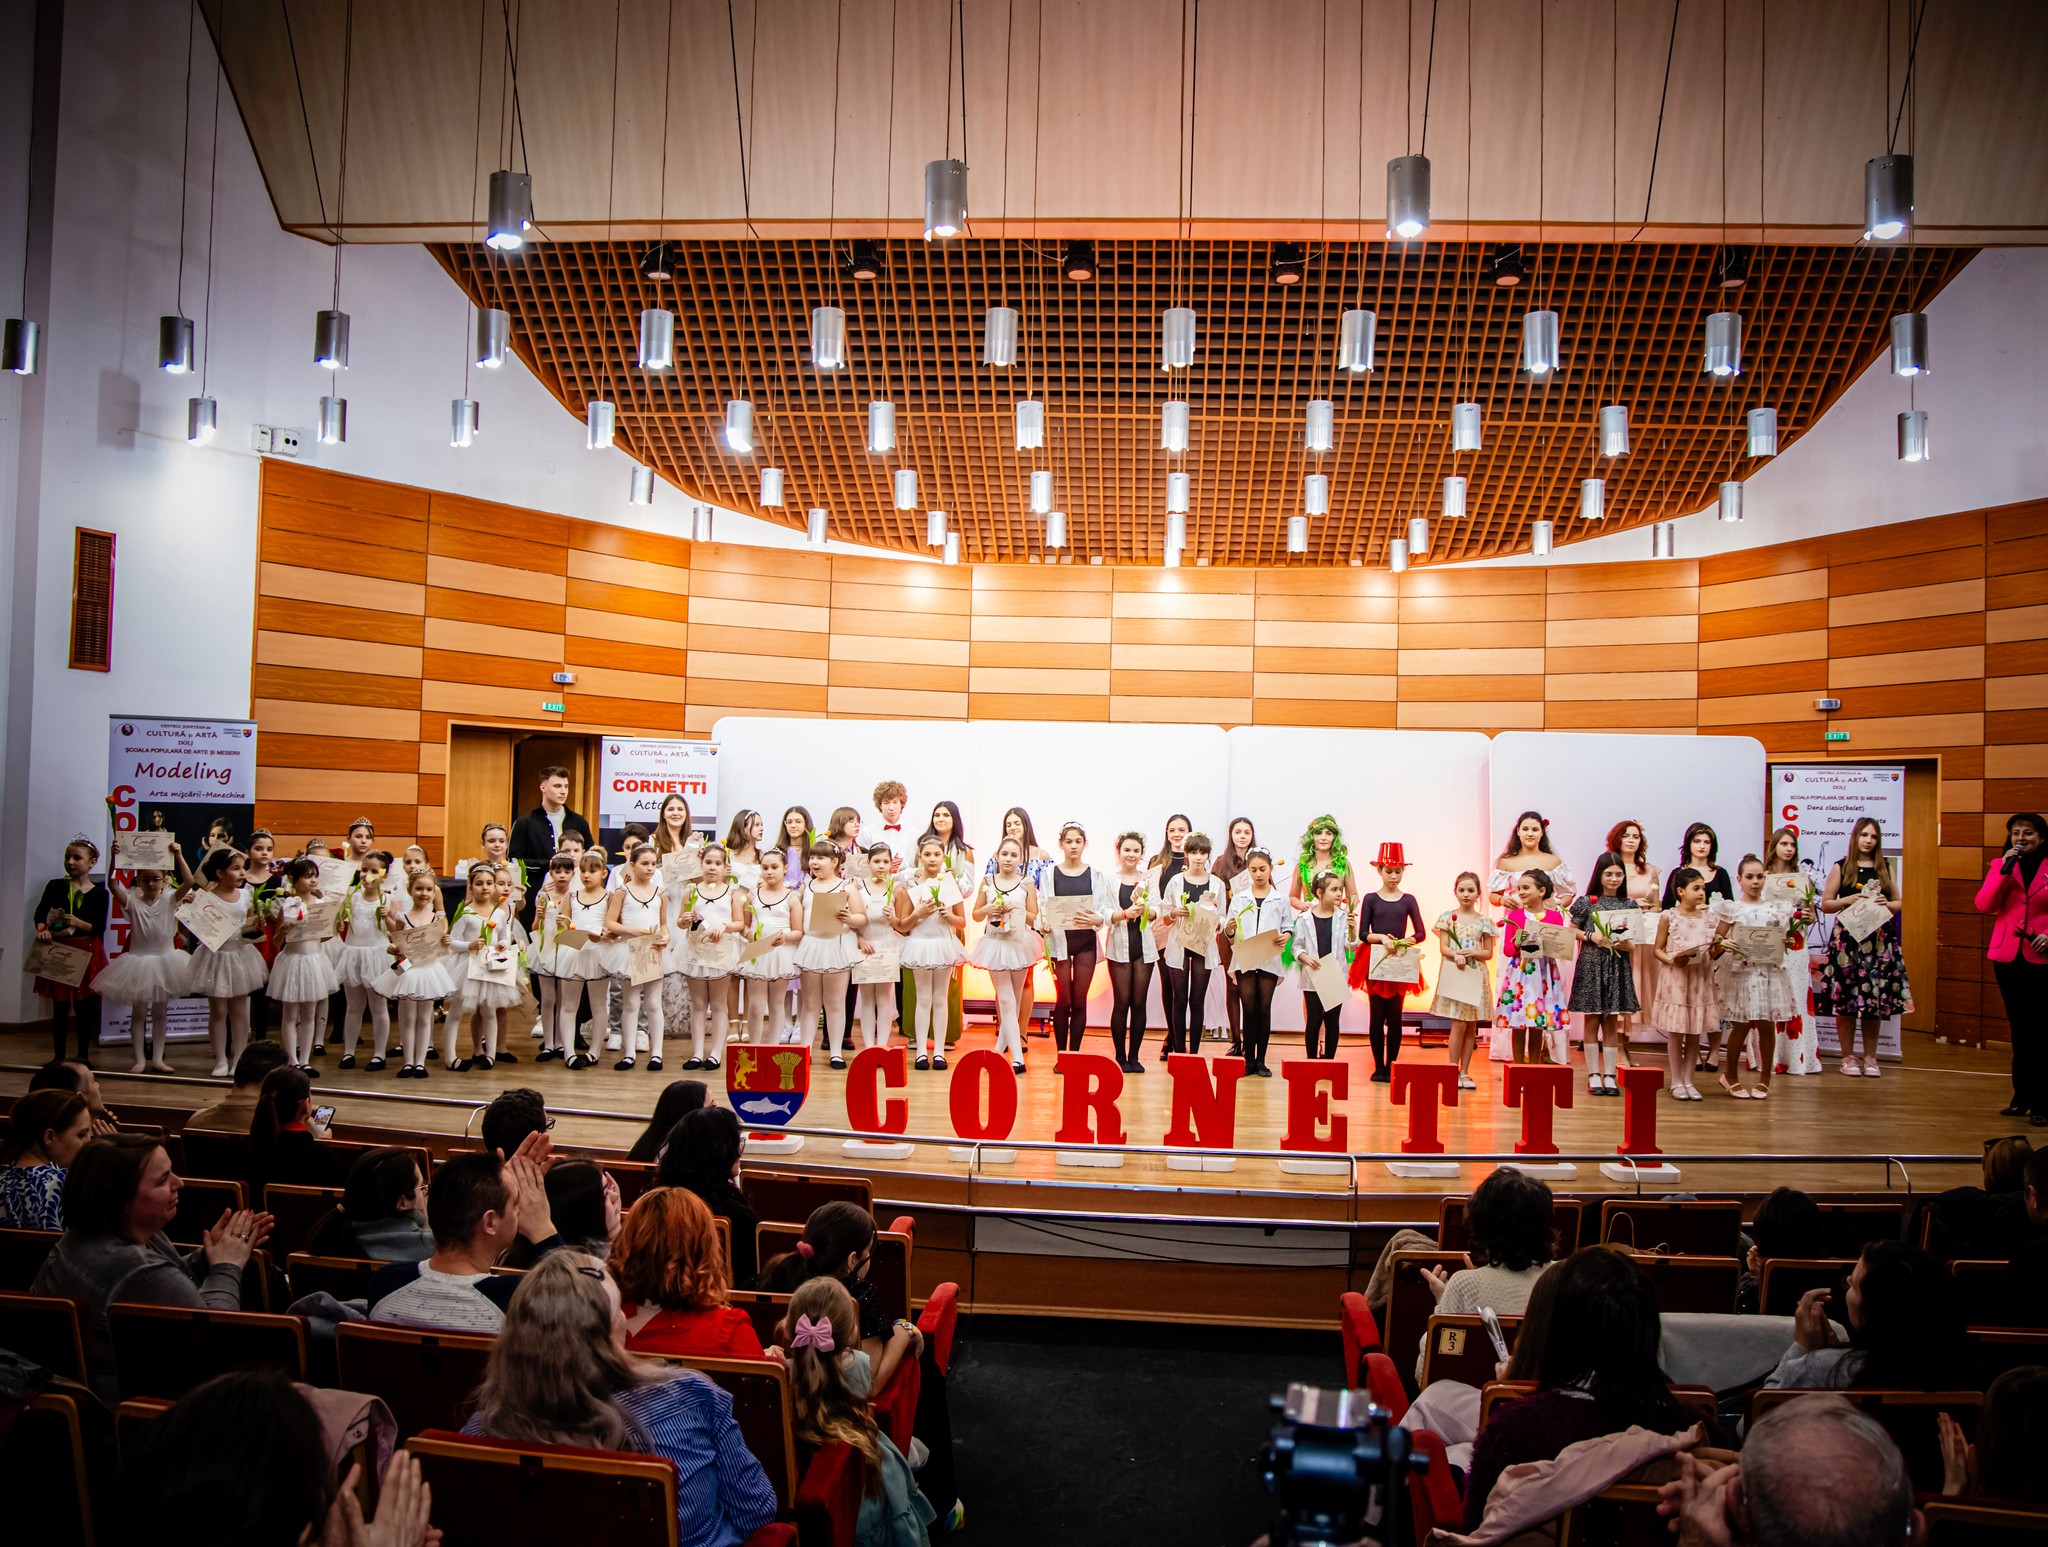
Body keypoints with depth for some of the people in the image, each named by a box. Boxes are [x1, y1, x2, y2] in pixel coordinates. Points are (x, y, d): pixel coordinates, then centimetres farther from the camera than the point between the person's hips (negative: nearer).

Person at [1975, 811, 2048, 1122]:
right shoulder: (2001, 865, 7)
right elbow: (1984, 905, -6)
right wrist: (2004, 869, -13)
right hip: (2007, 957, 3)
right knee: (2019, 1029, 11)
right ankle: (2021, 1098, 19)